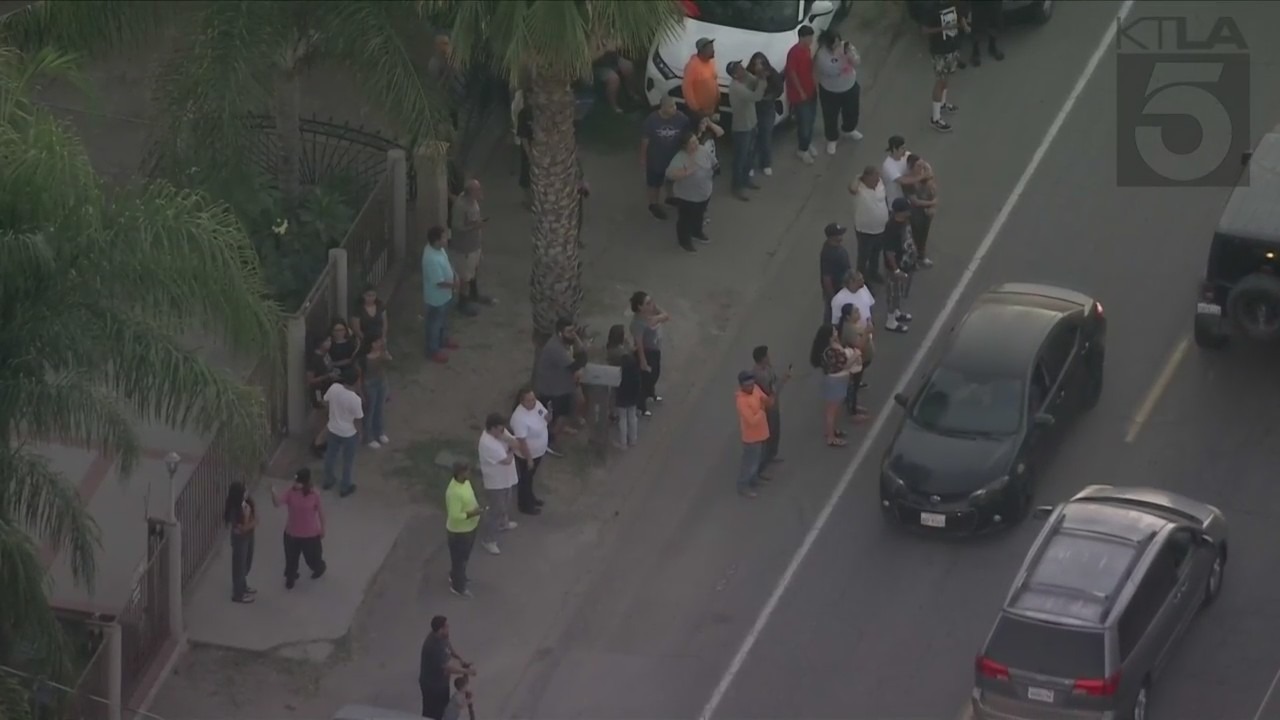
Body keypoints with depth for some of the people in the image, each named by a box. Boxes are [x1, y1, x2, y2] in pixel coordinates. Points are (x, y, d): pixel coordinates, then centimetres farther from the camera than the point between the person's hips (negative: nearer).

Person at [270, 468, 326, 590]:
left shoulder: (314, 495, -20)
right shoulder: (290, 492, -17)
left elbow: (320, 511, -6)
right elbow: (277, 503, -29)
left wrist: (322, 528, 4)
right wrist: (273, 492, -49)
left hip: (310, 534, -1)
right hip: (292, 533, 1)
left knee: (312, 557, 20)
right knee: (291, 558, 18)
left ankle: (320, 568, 55)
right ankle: (290, 578, 45)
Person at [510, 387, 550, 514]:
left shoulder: (537, 404, -12)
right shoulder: (519, 418, -37)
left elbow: (545, 417, 6)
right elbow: (521, 441, -30)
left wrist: (549, 415, -20)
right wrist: (529, 459, -22)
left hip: (538, 451, 7)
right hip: (526, 455, -7)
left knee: (530, 476, 30)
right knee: (525, 479, 15)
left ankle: (529, 496, 52)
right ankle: (524, 505, 35)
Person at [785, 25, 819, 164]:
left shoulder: (807, 49, 1)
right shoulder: (794, 52, -26)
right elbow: (792, 74, -21)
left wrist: (814, 85, 15)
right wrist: (801, 91, -17)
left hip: (811, 90, 8)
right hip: (800, 94, -8)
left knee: (810, 120, 20)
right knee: (804, 122, 2)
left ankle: (808, 144, 38)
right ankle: (802, 150, 18)